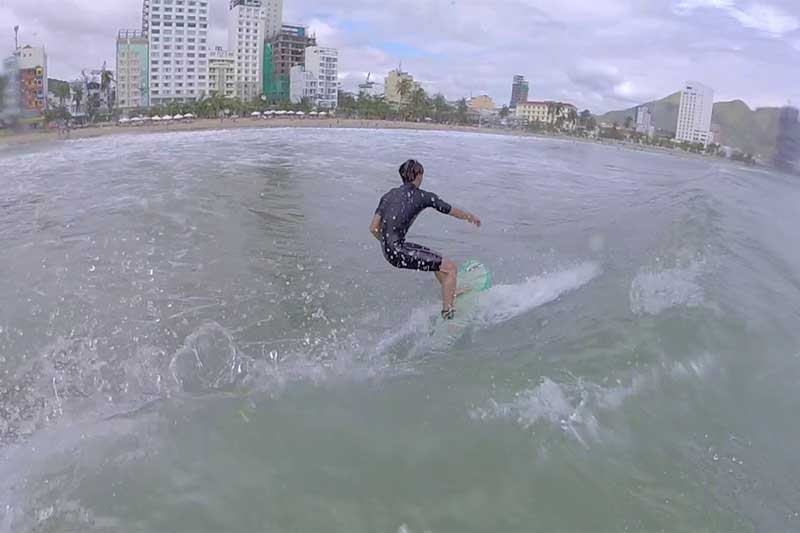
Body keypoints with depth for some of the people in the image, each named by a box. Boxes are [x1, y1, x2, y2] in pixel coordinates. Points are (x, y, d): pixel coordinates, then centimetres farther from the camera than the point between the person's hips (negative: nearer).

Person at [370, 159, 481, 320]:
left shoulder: (389, 195, 12)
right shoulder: (423, 196, -5)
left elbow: (373, 228, 8)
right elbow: (453, 211, 9)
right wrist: (471, 217, 28)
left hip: (388, 250, 8)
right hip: (398, 251, -8)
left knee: (437, 259, 26)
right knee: (450, 268, -3)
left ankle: (452, 294, 42)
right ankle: (447, 313, 0)